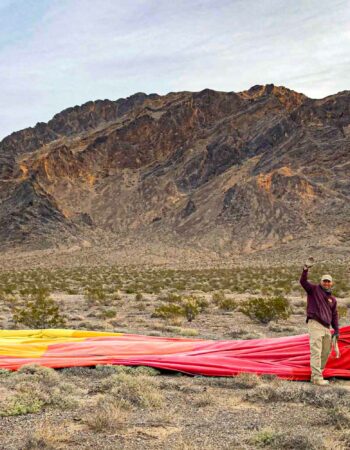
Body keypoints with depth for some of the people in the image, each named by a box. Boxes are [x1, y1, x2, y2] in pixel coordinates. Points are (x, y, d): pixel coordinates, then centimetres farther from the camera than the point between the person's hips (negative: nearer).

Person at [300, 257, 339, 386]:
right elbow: (303, 281, -14)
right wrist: (306, 269, -28)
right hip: (315, 324, -7)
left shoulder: (332, 299, 17)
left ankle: (316, 374, 21)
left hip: (326, 328, 7)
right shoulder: (314, 289, 2)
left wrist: (336, 330, 12)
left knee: (326, 352, 11)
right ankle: (317, 378, -12)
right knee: (316, 352, -10)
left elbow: (334, 315, 20)